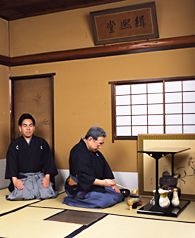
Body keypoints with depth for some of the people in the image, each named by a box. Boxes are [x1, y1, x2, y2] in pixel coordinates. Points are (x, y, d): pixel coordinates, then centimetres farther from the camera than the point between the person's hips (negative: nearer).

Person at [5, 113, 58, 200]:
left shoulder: (42, 143, 9)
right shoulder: (14, 145, 6)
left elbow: (48, 160, 4)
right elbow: (11, 163, -3)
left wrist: (47, 177, -11)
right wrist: (14, 180, -17)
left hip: (39, 176, 1)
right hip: (22, 177, -1)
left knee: (46, 194, -21)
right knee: (22, 195, -26)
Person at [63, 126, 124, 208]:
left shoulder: (95, 151, 8)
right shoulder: (78, 152, -23)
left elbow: (105, 169, 14)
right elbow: (84, 178, -29)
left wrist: (112, 183, 2)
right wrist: (103, 182, -33)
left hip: (95, 185, 9)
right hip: (80, 188, -9)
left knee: (118, 196, 5)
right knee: (105, 200, -27)